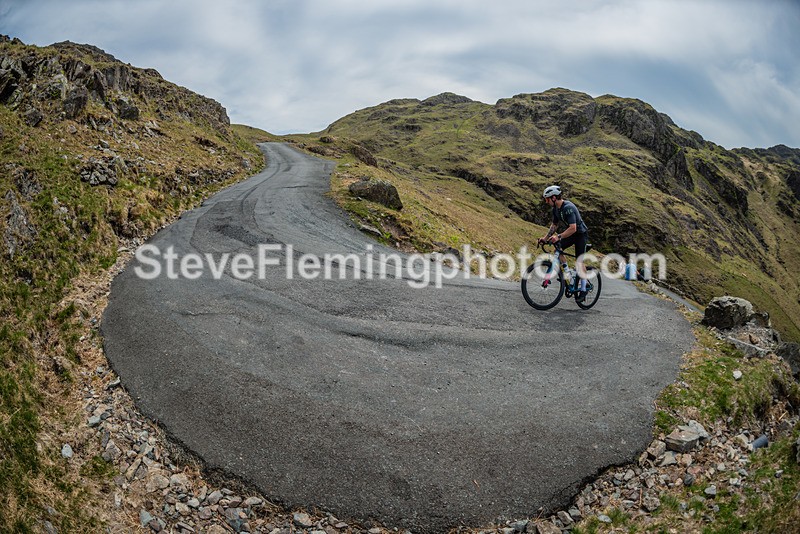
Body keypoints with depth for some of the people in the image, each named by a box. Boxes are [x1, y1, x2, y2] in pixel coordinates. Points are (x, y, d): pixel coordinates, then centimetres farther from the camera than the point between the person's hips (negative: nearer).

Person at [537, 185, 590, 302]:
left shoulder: (568, 208, -30)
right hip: (571, 232, 8)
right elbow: (554, 225, 8)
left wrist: (559, 237, -45)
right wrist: (545, 238, -2)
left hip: (581, 233, -8)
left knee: (579, 261, -8)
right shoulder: (556, 209, -2)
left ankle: (583, 289, 1)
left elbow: (573, 228, -38)